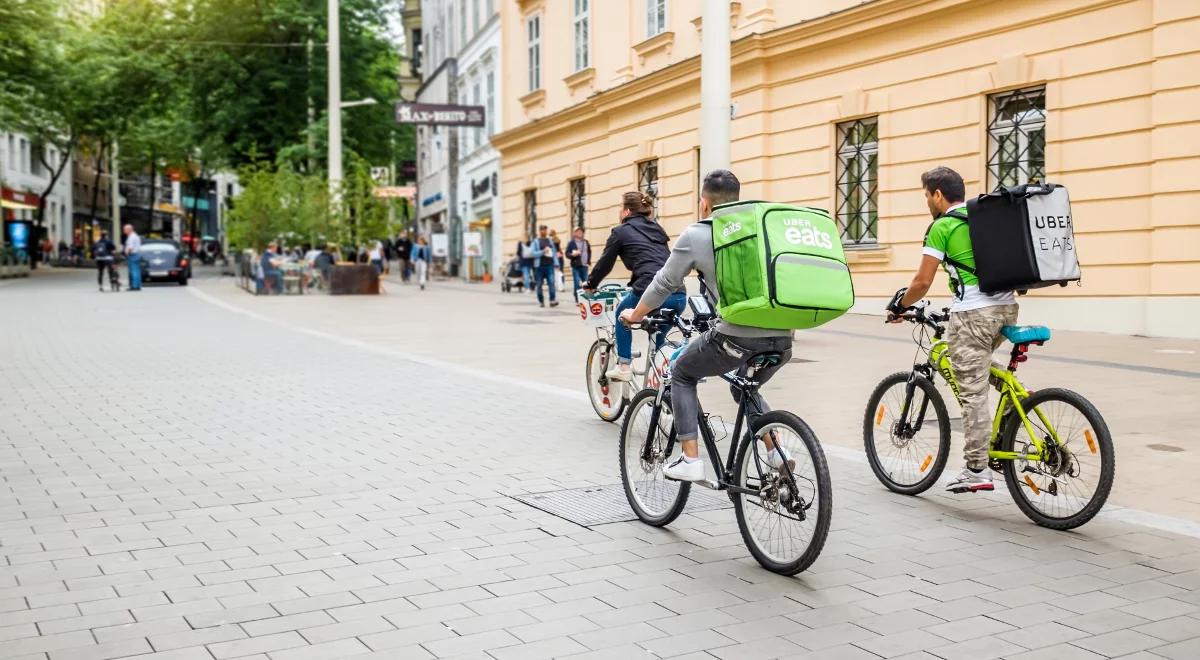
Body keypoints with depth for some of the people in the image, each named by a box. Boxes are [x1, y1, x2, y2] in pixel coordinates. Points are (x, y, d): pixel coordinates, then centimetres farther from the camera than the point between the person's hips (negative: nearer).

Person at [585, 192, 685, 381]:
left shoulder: (621, 232, 10)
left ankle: (623, 367, 20)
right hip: (679, 295, 5)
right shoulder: (656, 229, 27)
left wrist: (590, 284, 34)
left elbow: (605, 264, 17)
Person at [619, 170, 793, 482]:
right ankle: (776, 453, 20)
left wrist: (635, 315, 29)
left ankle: (690, 459, 11)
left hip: (736, 337, -5)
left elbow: (664, 284, 12)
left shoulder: (695, 235, 5)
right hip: (782, 338, 5)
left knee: (681, 375, 21)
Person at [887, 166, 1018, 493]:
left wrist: (898, 306, 11)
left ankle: (976, 471, 0)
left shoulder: (942, 226, -5)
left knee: (973, 392, -3)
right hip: (1007, 307, 8)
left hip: (973, 313, -8)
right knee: (980, 369, 31)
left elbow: (922, 282, -6)